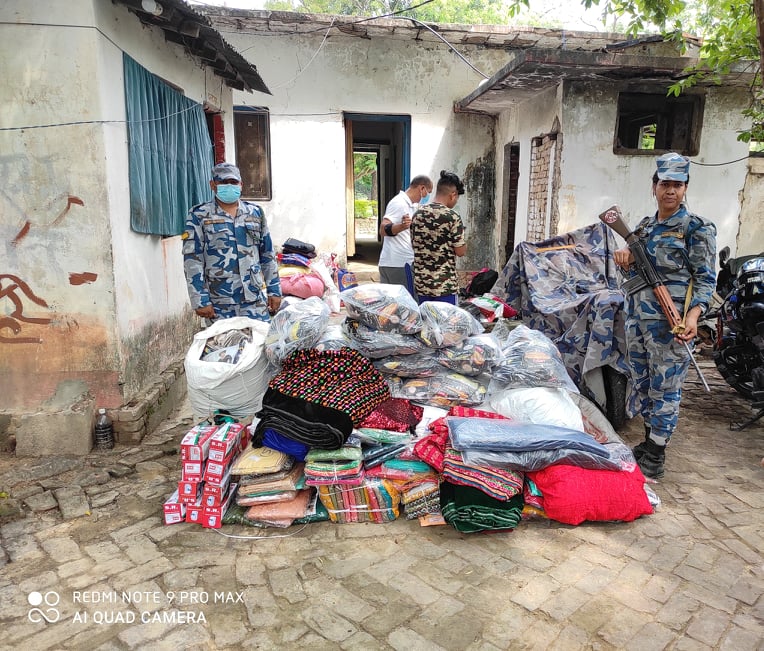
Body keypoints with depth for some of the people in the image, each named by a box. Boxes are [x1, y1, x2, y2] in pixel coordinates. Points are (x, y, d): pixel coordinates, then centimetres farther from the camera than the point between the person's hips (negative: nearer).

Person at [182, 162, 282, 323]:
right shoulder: (198, 215, 2)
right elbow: (192, 260, -2)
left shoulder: (255, 212, 12)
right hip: (219, 303, -2)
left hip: (255, 299, 2)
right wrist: (200, 300, -8)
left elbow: (268, 254, 14)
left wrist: (274, 290, 9)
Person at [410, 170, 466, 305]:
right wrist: (461, 237, 9)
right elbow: (460, 252, -9)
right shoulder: (452, 217, -13)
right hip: (445, 285, -6)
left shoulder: (418, 213, 4)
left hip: (421, 283, 6)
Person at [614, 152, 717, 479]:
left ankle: (655, 457, 11)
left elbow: (706, 279, -9)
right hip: (637, 317, 7)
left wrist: (693, 315, -24)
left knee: (665, 387, 1)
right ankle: (649, 440, 31)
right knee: (641, 382, 14)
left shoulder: (697, 228, -6)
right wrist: (625, 257, -3)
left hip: (669, 323, -7)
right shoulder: (644, 226, 12)